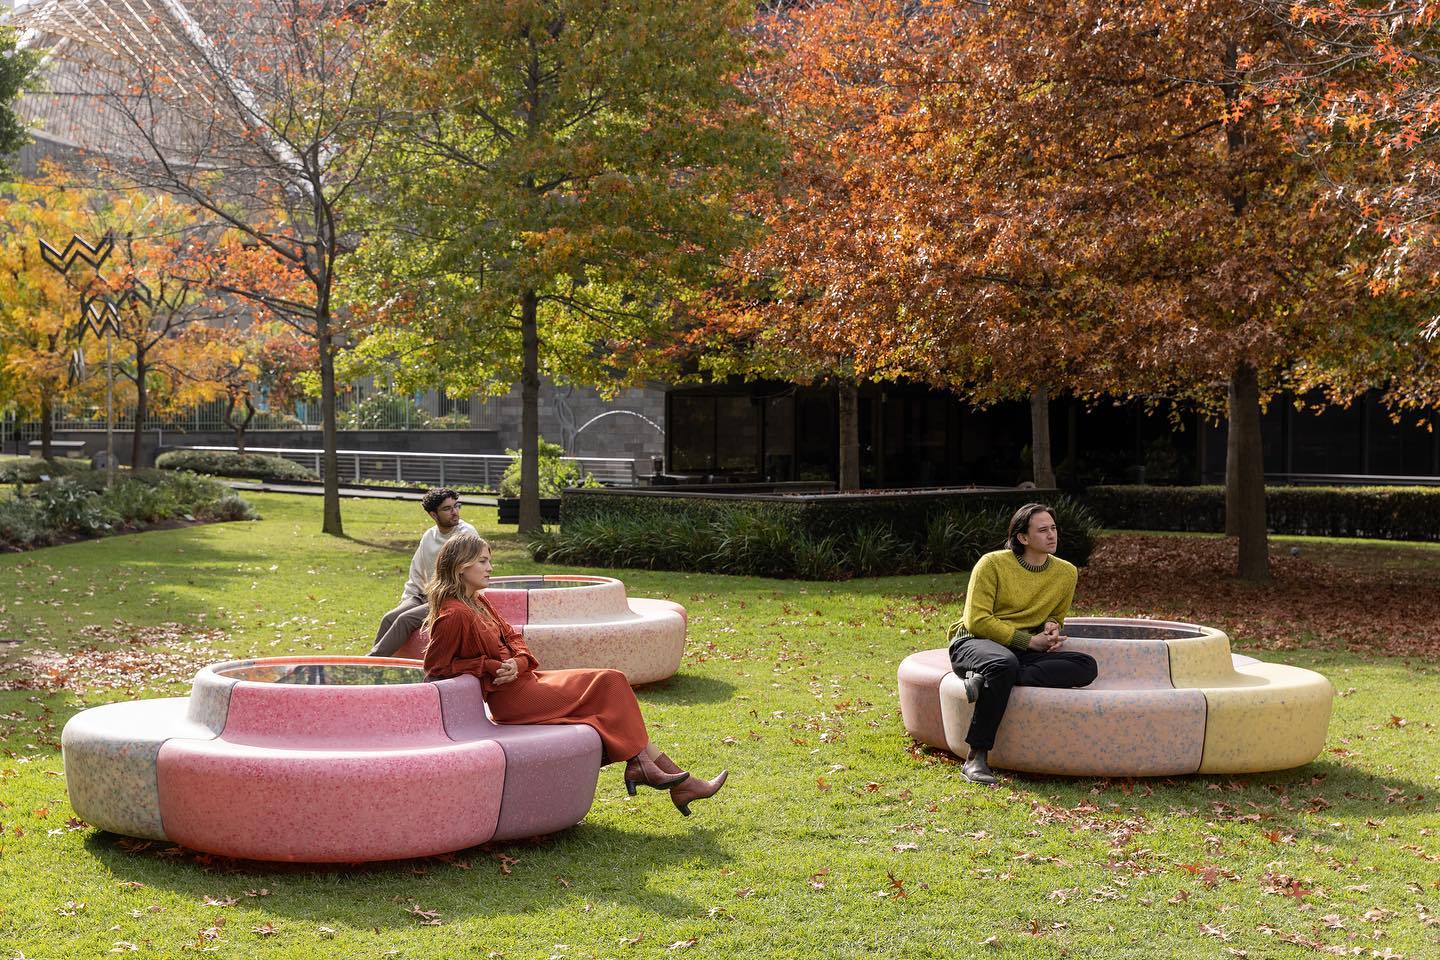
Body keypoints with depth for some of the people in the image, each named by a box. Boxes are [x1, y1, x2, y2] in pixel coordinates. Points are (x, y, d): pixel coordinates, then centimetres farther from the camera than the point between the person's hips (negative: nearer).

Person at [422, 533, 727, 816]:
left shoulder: (478, 603, 13)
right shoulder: (454, 614, -17)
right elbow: (435, 667, -16)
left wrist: (516, 663, -10)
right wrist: (490, 666, -20)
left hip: (524, 680, 9)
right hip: (511, 698, -9)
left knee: (610, 683, -1)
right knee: (608, 685, -7)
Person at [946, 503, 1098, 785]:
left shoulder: (1066, 572, 8)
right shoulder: (992, 564, -8)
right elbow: (977, 621, -13)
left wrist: (1052, 627, -1)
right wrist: (1030, 641, -16)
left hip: (1023, 652, 6)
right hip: (972, 643, -6)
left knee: (1086, 666, -20)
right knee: (1004, 663, -42)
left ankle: (986, 683, -31)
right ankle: (976, 759, -37)